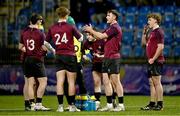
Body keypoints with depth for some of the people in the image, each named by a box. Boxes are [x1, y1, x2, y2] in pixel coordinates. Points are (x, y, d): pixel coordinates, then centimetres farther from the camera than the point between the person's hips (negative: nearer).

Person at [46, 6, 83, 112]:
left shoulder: (52, 28, 2)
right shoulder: (70, 27, -7)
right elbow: (80, 39, 3)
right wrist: (81, 34, 26)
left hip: (59, 56, 3)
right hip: (70, 56, -3)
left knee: (60, 81, 1)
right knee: (71, 81, 3)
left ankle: (60, 106, -2)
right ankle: (72, 105, 4)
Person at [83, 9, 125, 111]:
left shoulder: (115, 27, -12)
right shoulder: (111, 28, 19)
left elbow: (101, 36, -16)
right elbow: (101, 36, 19)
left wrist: (91, 30, -6)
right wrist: (90, 31, 7)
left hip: (113, 58, -10)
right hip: (107, 58, 10)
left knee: (116, 81, -7)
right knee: (106, 81, 7)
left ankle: (121, 105, -3)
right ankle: (109, 105, 10)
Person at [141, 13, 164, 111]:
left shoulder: (158, 32, -11)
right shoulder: (152, 32, 18)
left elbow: (160, 47, -18)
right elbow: (144, 42, 26)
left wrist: (153, 59, -19)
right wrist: (144, 32, 12)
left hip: (156, 61, -10)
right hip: (151, 61, 10)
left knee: (157, 82, -8)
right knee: (152, 83, 11)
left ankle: (160, 104, -7)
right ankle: (152, 104, 14)